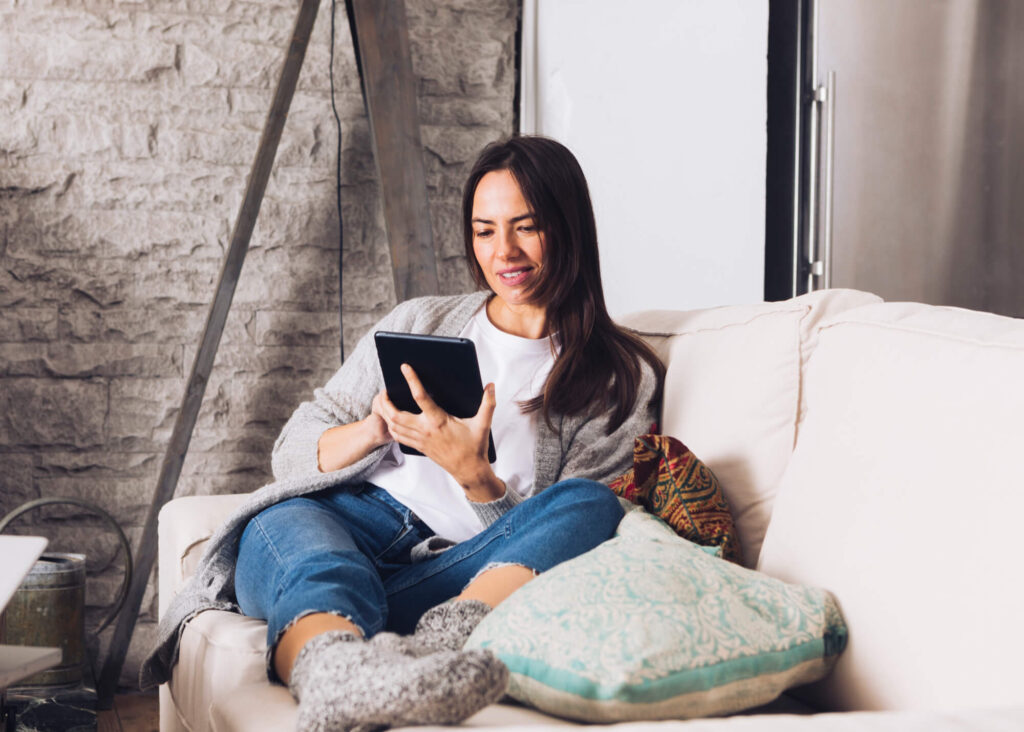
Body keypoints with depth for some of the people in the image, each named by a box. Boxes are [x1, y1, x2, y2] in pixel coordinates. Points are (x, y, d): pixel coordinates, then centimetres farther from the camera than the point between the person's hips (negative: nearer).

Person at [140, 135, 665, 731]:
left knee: (595, 507, -29)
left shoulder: (622, 380, 15)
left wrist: (472, 473, -13)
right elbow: (292, 452, 20)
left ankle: (450, 632, -55)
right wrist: (376, 428, -2)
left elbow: (551, 535, 5)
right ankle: (338, 669, -69)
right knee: (287, 525, -35)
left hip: (464, 574, -1)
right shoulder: (420, 323, 23)